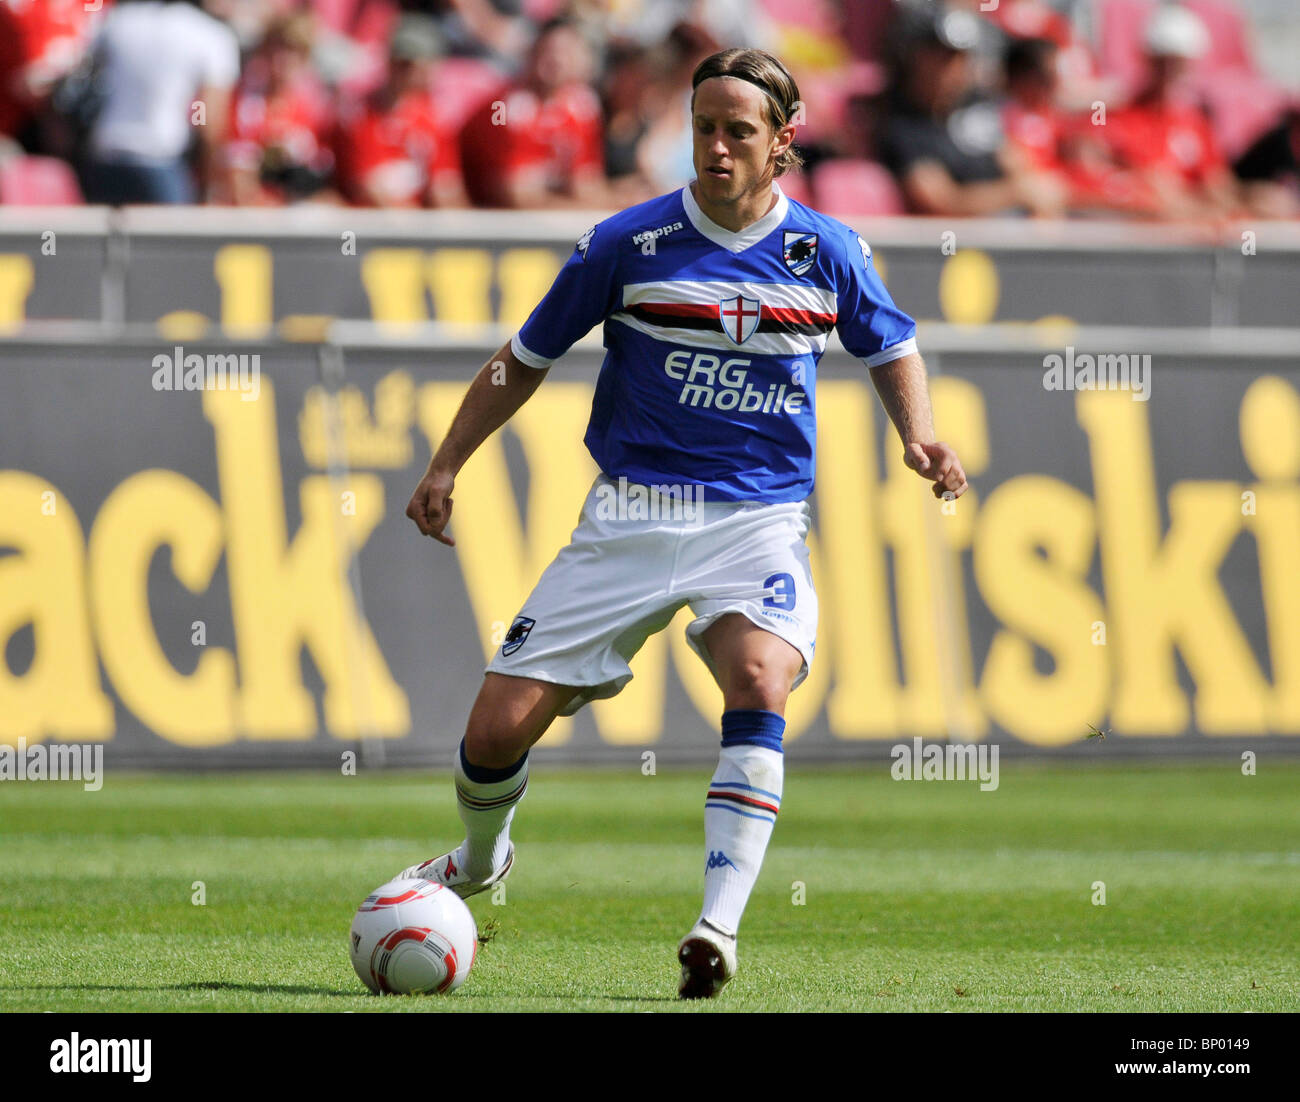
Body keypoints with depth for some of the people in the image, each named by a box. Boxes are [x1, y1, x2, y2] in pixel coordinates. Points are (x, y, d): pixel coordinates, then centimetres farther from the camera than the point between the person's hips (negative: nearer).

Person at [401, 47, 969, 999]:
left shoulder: (827, 253, 1)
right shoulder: (628, 242, -3)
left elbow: (893, 348, 19)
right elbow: (528, 357, 9)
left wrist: (919, 436, 0)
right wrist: (447, 465, 3)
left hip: (758, 519, 0)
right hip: (629, 517, 0)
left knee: (759, 678, -32)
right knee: (497, 729, -4)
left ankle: (719, 926, -34)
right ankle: (482, 857, 31)